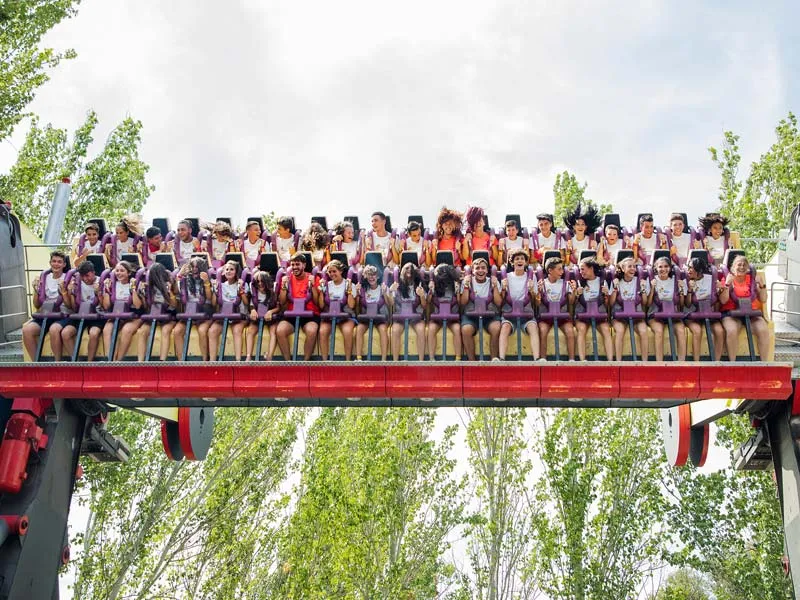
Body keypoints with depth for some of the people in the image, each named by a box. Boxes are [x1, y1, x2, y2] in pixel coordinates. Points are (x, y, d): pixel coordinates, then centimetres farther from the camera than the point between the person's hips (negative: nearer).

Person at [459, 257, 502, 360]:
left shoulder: (493, 282, 8)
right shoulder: (467, 281, 6)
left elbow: (499, 303, -1)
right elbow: (463, 303, -2)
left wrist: (495, 286, -7)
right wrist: (466, 286, -8)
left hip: (491, 315, 1)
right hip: (470, 314, 0)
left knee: (496, 328, -33)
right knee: (466, 330, -33)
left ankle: (494, 360, -18)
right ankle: (471, 361, -20)